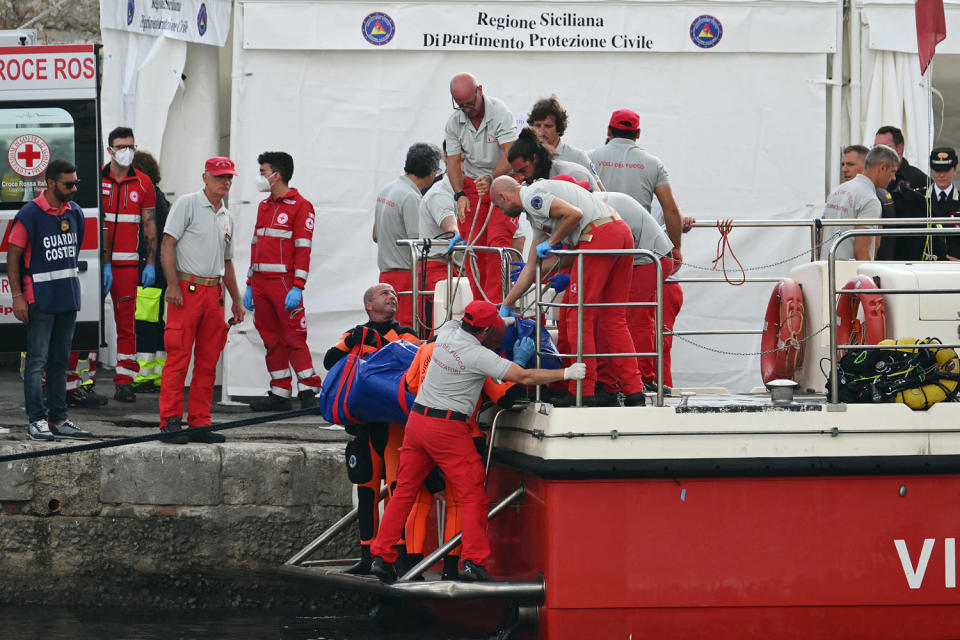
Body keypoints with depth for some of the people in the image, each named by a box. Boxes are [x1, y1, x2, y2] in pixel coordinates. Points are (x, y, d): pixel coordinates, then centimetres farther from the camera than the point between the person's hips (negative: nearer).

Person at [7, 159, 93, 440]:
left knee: (60, 361, 11)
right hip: (40, 298, -7)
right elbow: (13, 256, -9)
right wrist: (17, 296, -13)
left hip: (68, 298, 7)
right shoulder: (30, 215, -11)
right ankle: (37, 420, -3)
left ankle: (59, 419, 15)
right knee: (38, 360, -6)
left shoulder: (75, 213, 9)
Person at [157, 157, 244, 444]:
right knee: (178, 358, -9)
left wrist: (236, 299, 24)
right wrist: (173, 284, -17)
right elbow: (168, 243, -9)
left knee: (208, 363, 6)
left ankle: (199, 422, 9)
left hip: (214, 291, 7)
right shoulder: (187, 204, -2)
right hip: (187, 290, -7)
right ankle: (170, 421, -8)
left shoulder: (226, 217, 20)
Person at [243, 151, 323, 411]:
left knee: (294, 337, -10)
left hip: (284, 283, -7)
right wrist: (250, 285, 17)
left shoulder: (301, 206, -4)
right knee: (272, 340, 7)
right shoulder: (264, 207, 19)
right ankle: (280, 394, 10)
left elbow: (303, 249, -10)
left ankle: (308, 392, -9)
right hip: (260, 283, 7)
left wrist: (297, 287, -17)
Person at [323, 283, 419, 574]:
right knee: (367, 487, 7)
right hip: (365, 422, 4)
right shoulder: (355, 336, 19)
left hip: (396, 419, -4)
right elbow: (330, 362, 5)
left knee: (398, 487, -12)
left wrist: (381, 344, -17)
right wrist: (349, 343, -10)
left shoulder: (405, 334, 10)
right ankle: (368, 556, 12)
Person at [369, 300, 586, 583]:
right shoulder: (478, 355, -15)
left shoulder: (447, 331, 4)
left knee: (404, 491, 12)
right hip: (447, 429, -7)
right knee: (474, 496, 0)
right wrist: (566, 373, -7)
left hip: (417, 419, 7)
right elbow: (524, 377, -16)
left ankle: (381, 557, 10)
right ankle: (473, 562, -7)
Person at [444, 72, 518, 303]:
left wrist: (491, 179, -42)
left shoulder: (500, 113, -18)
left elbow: (510, 154, -26)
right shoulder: (454, 123, -4)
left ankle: (494, 303, -19)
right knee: (473, 245, -2)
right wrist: (460, 195, -17)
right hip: (472, 184, 4)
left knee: (498, 241, -17)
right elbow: (453, 161, -2)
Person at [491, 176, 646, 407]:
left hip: (598, 236, -10)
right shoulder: (535, 211, 30)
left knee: (579, 314, -1)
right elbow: (531, 269, 34)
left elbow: (574, 213, -15)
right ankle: (634, 390, 8)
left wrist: (551, 242, 1)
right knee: (613, 318, 12)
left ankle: (583, 390, 0)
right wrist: (505, 305, 38)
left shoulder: (531, 195, 0)